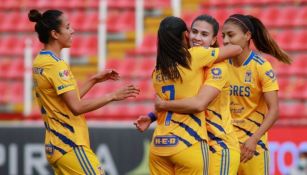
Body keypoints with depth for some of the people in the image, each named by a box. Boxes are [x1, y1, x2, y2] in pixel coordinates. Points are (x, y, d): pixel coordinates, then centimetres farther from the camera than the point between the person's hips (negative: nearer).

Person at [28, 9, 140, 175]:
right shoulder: (56, 65, -16)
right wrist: (113, 96, -15)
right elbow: (76, 107, -20)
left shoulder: (40, 62, 12)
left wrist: (94, 80, 17)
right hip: (71, 147, -9)